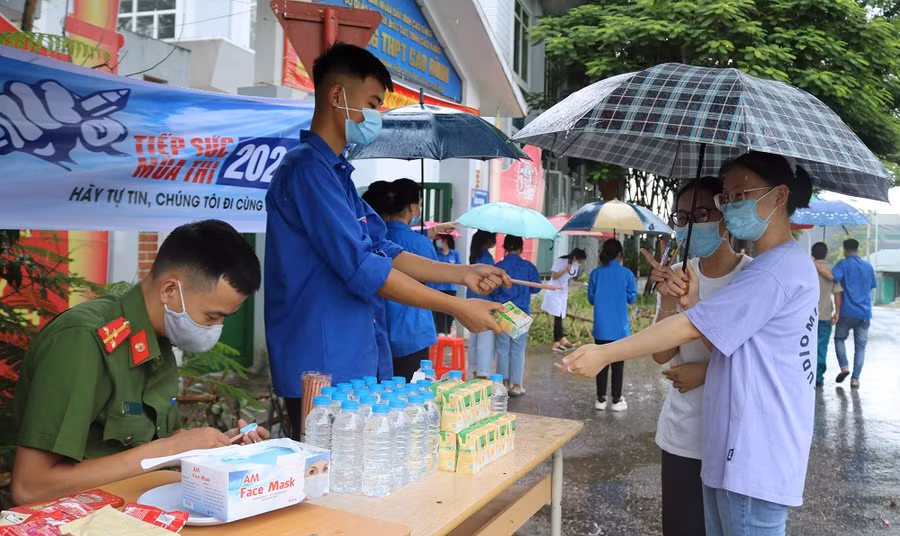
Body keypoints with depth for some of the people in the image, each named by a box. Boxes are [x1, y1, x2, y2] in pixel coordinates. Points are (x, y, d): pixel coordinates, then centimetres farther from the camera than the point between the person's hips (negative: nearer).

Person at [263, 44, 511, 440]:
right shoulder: (307, 167, -15)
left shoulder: (337, 172, 17)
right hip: (322, 370, -9)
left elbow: (382, 253, 16)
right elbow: (361, 268, -21)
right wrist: (458, 308, -16)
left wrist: (463, 274, 6)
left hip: (358, 362, 9)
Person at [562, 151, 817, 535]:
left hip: (756, 460, -10)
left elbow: (690, 327, -20)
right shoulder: (788, 265, 17)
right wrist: (693, 301, -5)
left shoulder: (776, 269, -17)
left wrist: (605, 354, -17)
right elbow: (724, 342, 12)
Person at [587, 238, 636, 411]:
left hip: (601, 327, 2)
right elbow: (632, 298, 2)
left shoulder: (596, 273, -2)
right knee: (618, 363, 7)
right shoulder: (626, 274, -7)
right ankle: (617, 400, 12)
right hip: (619, 327, -2)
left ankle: (601, 399, 14)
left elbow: (591, 299, 6)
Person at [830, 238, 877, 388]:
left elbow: (833, 277, -24)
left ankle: (844, 367, -1)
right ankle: (855, 379, 2)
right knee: (860, 347, 6)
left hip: (847, 312, -3)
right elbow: (872, 287, 19)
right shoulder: (868, 267, 10)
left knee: (839, 338, 17)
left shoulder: (843, 264, -5)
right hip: (865, 313, 3)